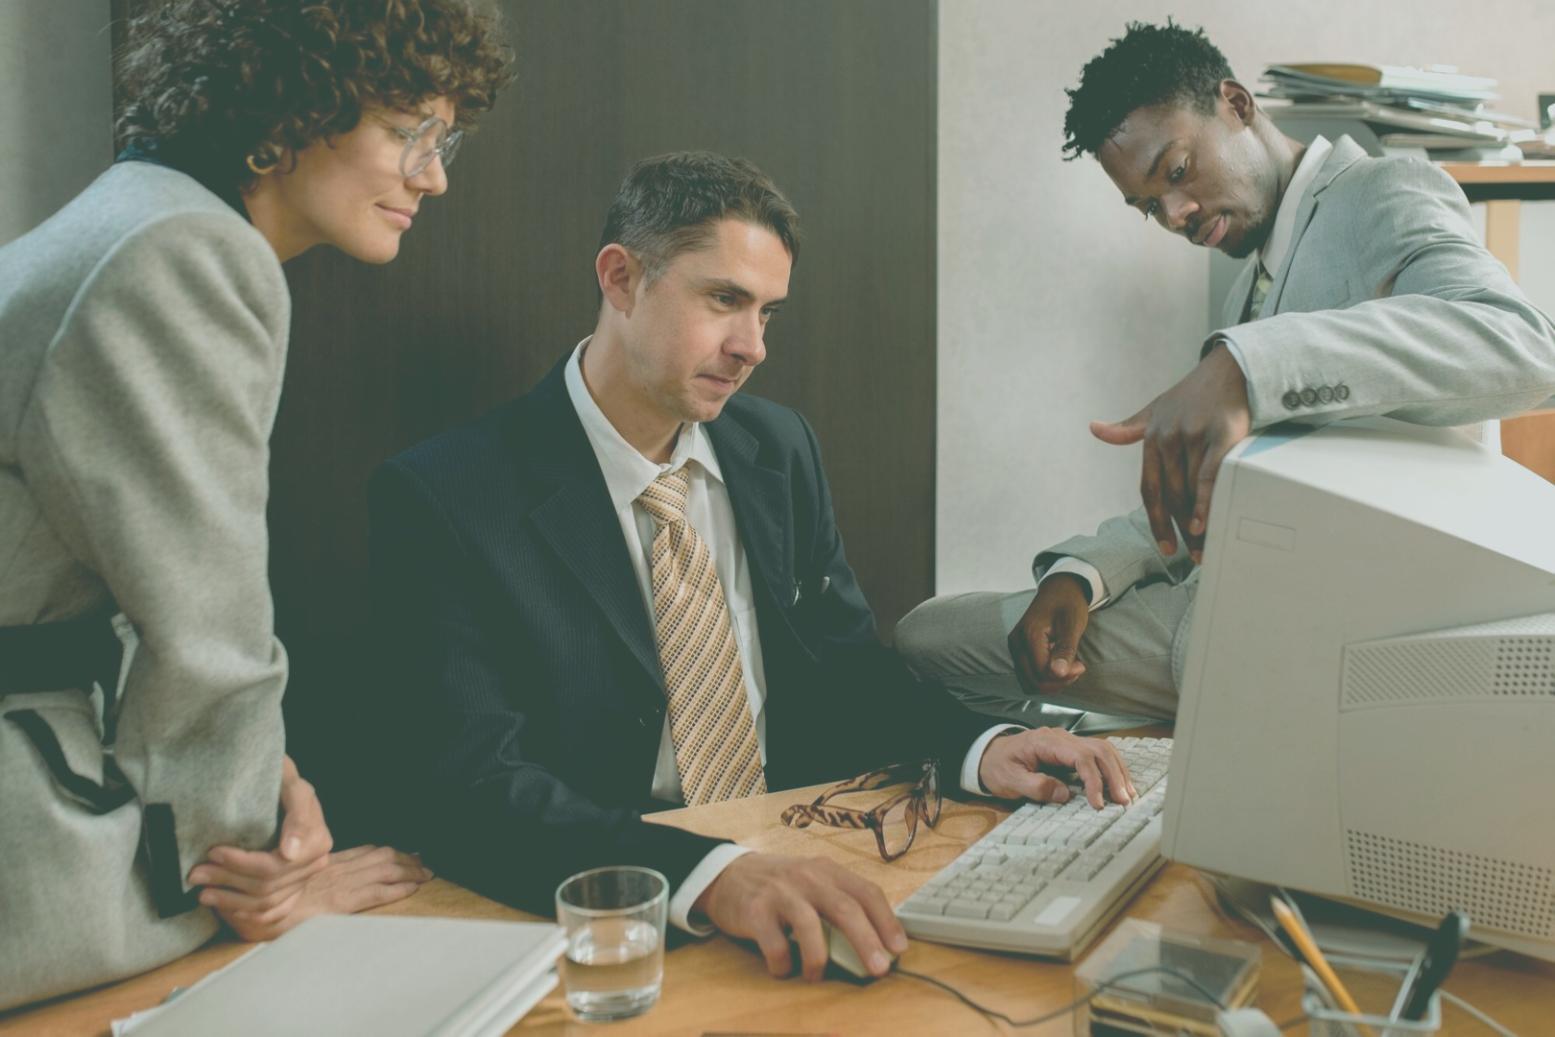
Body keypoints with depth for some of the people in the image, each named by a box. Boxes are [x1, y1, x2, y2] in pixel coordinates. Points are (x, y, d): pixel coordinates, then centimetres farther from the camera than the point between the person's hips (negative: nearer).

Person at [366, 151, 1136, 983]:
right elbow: (469, 786, -19)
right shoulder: (442, 499, -11)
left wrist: (979, 749, -4)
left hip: (791, 868, 4)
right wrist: (708, 872, -33)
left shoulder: (780, 448, 8)